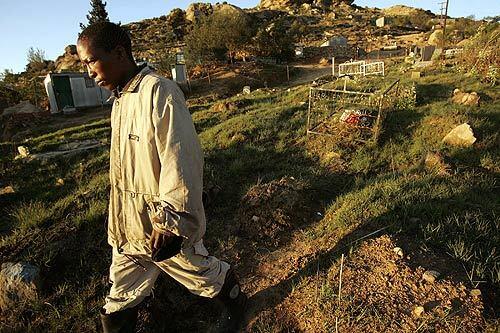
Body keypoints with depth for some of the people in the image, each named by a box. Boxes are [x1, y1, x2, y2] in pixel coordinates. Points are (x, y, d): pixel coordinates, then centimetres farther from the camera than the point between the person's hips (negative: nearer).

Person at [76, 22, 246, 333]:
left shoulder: (158, 92, -20)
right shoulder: (122, 98, 9)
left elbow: (181, 161, -26)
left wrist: (168, 221, -23)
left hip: (164, 225, -7)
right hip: (128, 225, 8)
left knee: (201, 271, 18)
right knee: (120, 299, 19)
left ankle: (236, 301, 47)